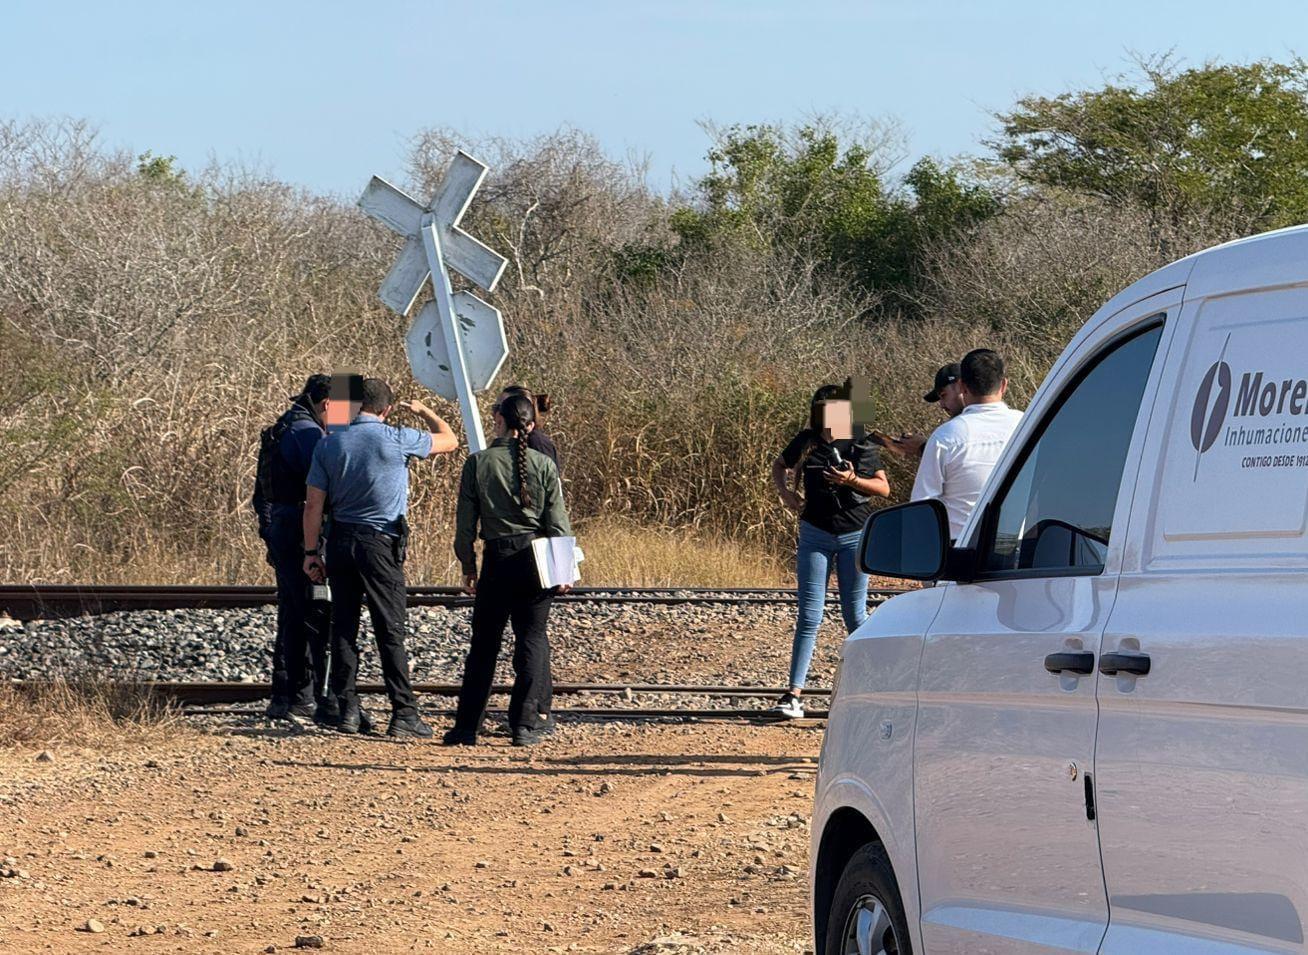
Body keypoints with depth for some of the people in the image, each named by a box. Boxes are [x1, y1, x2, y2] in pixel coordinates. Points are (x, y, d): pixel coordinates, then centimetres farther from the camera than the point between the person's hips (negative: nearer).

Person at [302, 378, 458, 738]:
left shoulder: (329, 444, 3)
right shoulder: (397, 439, -7)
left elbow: (314, 504, 3)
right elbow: (449, 441, 9)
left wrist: (311, 552, 9)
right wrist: (425, 412, 26)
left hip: (340, 541, 4)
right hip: (380, 543, -4)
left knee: (344, 627, 9)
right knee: (390, 630, -2)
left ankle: (348, 710, 10)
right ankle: (404, 712, -5)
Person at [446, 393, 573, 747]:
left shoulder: (478, 463, -3)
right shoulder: (543, 465, -2)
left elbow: (465, 522, 0)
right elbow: (558, 522, -1)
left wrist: (468, 566, 10)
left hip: (498, 559, 0)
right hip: (536, 556, 0)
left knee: (484, 642, 7)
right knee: (532, 638, 7)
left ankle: (467, 727, 8)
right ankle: (526, 723, 3)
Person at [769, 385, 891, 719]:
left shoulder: (862, 446, -4)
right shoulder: (807, 443, 0)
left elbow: (884, 488, -2)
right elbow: (779, 465, 18)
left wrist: (853, 481, -19)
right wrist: (783, 491, -2)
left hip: (855, 537, -1)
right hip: (815, 536, 1)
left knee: (854, 616, 5)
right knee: (809, 616, -4)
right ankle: (794, 694, -7)